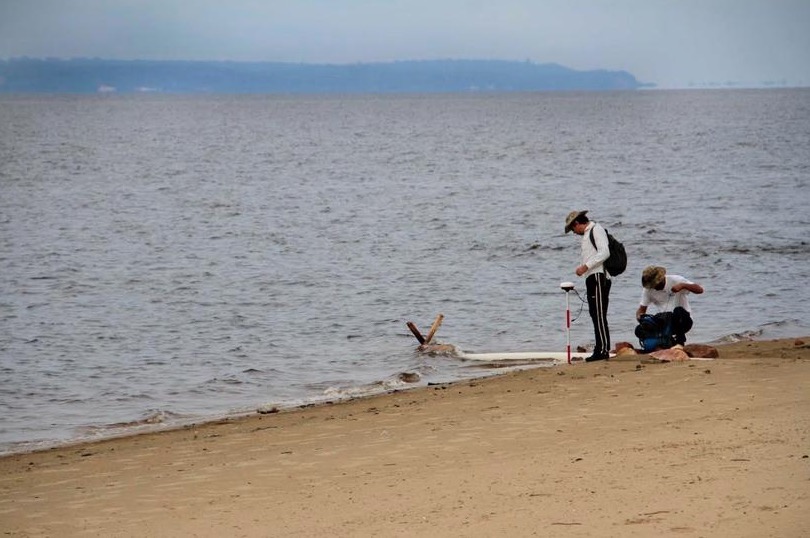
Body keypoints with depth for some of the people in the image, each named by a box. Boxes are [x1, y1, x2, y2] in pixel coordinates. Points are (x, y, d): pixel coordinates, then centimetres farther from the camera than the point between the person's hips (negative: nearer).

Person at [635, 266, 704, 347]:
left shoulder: (675, 280, -13)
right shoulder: (648, 289, 0)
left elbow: (700, 289, -19)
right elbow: (642, 309, 3)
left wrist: (682, 285, -34)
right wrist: (639, 316, -21)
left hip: (683, 320, -4)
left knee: (678, 311, -38)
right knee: (639, 330, -17)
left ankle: (680, 341, -17)